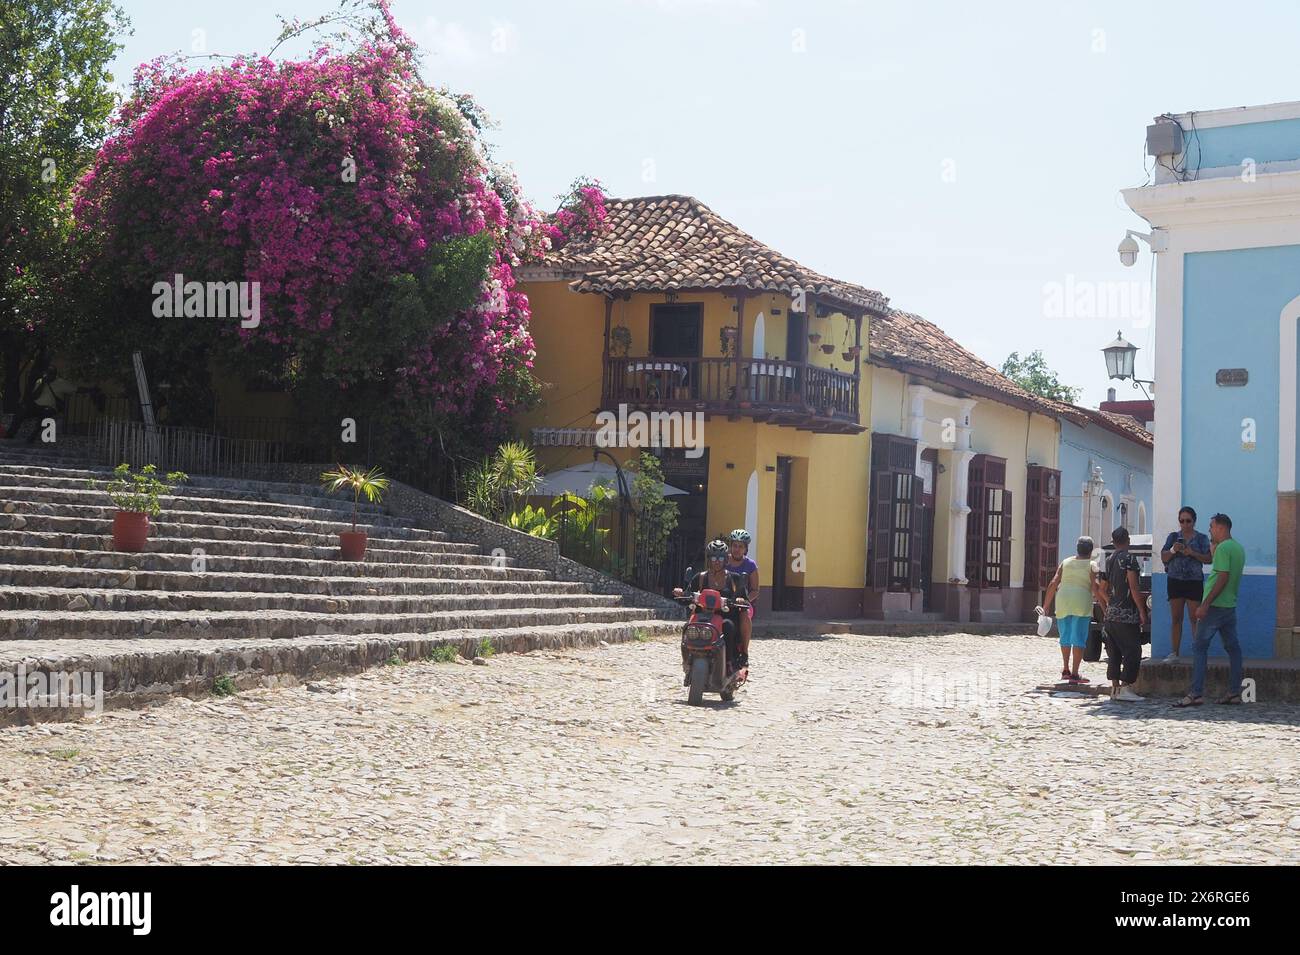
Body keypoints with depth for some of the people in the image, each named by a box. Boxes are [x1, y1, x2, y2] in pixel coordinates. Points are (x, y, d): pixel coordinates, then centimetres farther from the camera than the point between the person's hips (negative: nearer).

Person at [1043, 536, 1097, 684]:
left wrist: (1046, 605, 10)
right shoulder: (1091, 565, 2)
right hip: (1081, 604, -4)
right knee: (1079, 639, -2)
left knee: (1065, 637, 18)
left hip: (1062, 603, 4)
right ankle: (1074, 674, -5)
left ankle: (1065, 670, 24)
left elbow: (1053, 584, 7)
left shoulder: (1066, 562, 13)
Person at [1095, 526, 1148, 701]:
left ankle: (1115, 687, 11)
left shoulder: (1109, 561, 13)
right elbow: (1134, 588, -16)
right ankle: (1125, 687, -11)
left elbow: (1102, 590, 19)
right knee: (1132, 652, -5)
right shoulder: (1129, 559, -10)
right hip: (1127, 615, -8)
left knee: (1114, 652, 11)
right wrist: (1142, 611, -13)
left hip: (1110, 614, 8)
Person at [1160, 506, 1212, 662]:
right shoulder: (1173, 537, 10)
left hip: (1194, 582, -2)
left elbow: (1209, 559, -4)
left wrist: (1192, 553, -18)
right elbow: (1163, 557, 6)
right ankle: (1175, 653, 8)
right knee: (1176, 618, 5)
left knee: (1195, 618, -7)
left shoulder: (1201, 538, 4)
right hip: (1175, 581, 2)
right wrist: (1173, 550, -14)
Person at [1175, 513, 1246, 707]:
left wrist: (1205, 605, -22)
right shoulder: (1239, 548, 14)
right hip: (1231, 606, 9)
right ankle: (1235, 692, 13)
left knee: (1199, 647, -6)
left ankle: (1196, 693, -11)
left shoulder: (1223, 548, -14)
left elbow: (1223, 578, -21)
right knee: (1233, 647, 11)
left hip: (1215, 606, -9)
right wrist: (1213, 547, 16)